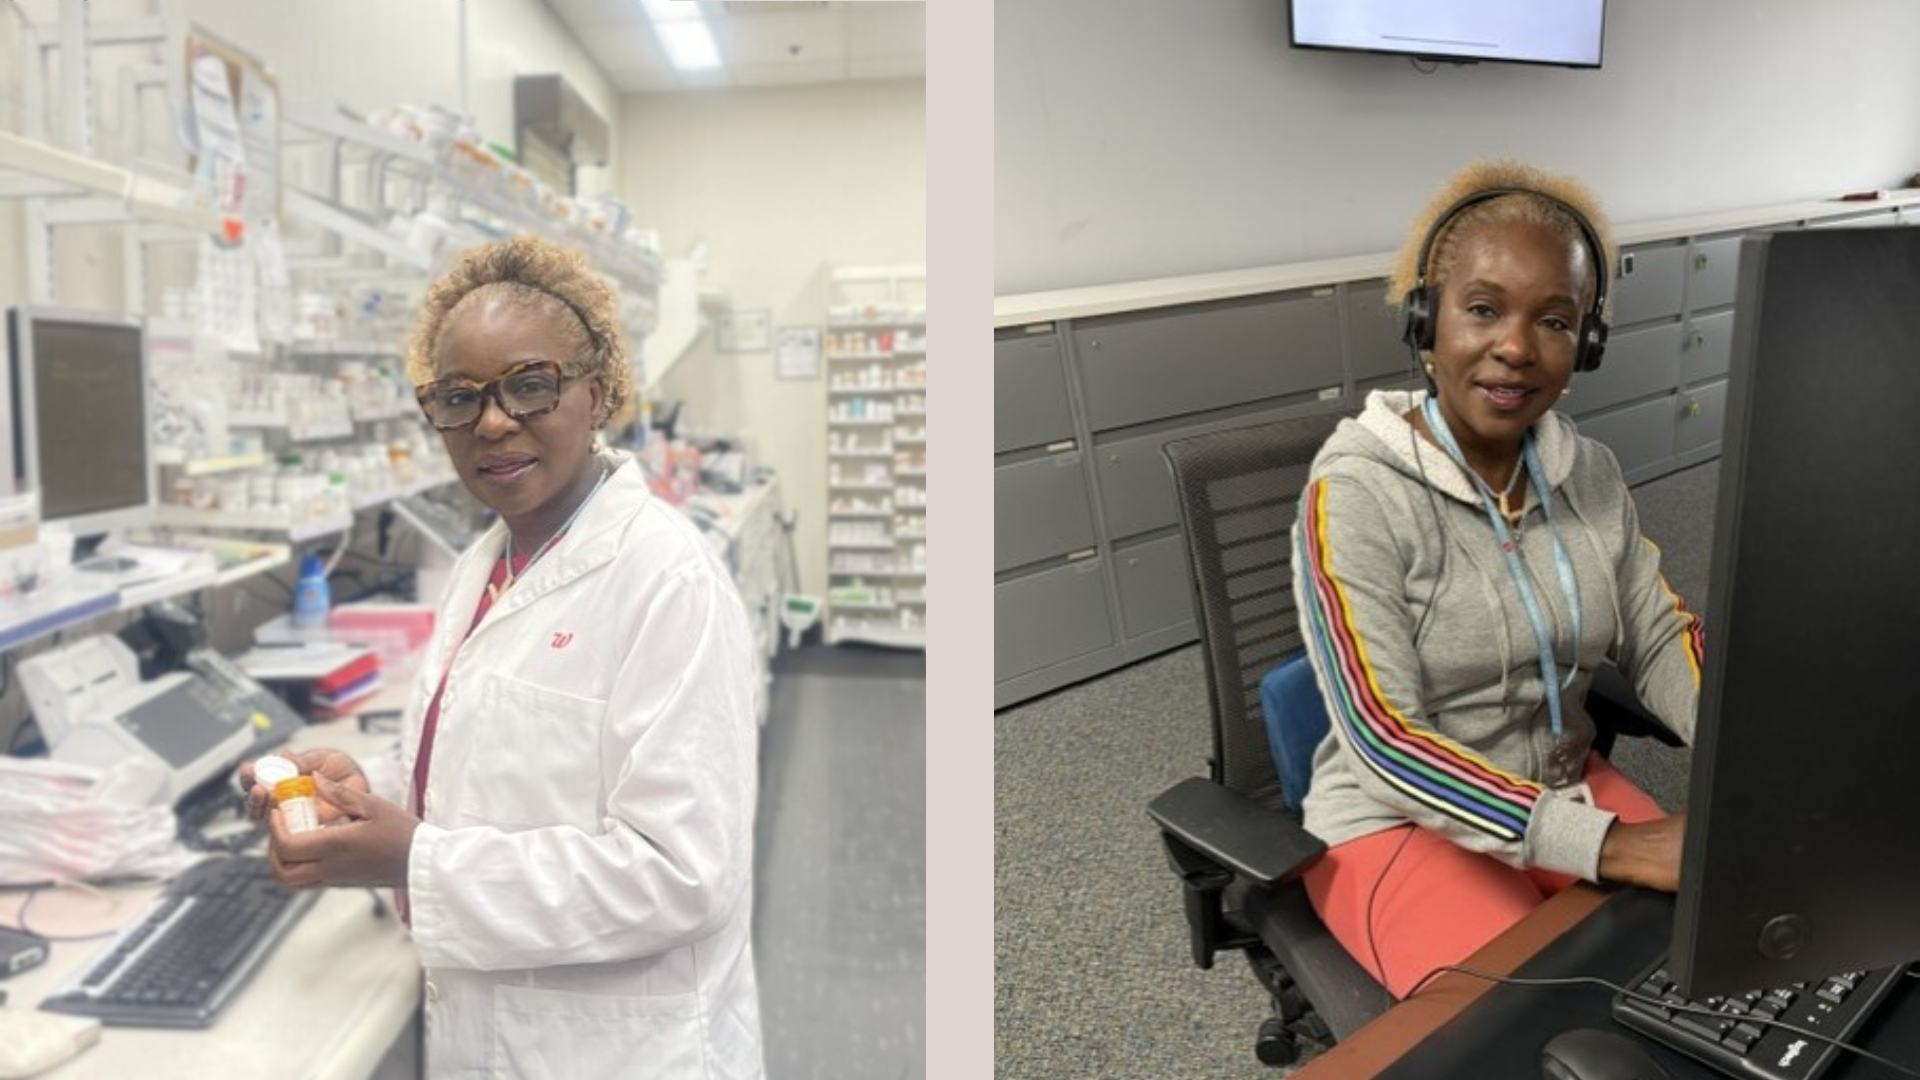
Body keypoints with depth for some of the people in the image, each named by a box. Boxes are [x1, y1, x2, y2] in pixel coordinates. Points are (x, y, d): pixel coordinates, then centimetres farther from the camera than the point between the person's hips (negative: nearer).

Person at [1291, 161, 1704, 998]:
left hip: (1567, 791, 6)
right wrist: (1606, 844, -31)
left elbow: (1659, 639, 4)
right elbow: (1385, 746, -25)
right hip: (1400, 823, -6)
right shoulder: (1356, 492, -21)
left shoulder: (1590, 472, 1)